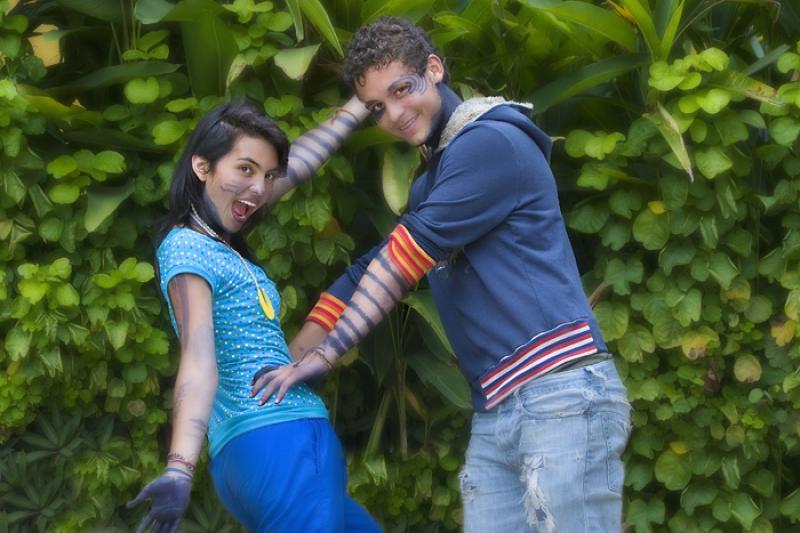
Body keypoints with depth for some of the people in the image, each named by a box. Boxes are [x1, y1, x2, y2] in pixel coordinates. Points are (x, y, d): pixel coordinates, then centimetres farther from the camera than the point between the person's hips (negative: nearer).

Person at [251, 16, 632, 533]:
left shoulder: (491, 141, -7)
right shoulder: (430, 185, 23)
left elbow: (405, 257, -10)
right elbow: (367, 275, 26)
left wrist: (324, 354, -7)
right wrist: (294, 362, 17)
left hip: (562, 398, -9)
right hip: (495, 416, 9)